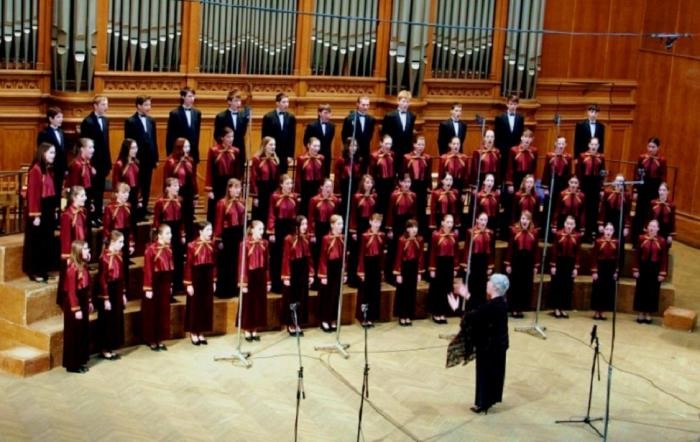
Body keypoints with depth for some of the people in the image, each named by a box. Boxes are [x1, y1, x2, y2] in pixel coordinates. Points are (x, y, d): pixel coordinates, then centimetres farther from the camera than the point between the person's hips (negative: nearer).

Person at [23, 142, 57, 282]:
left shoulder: (49, 170, 12)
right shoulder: (36, 170, -15)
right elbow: (33, 194, -17)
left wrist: (54, 210, 11)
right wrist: (35, 215, -19)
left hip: (49, 210, 9)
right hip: (39, 210, -9)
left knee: (47, 241, 12)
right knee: (36, 242, 0)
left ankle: (43, 270, 21)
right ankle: (34, 272, 8)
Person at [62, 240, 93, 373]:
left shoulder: (83, 266, 8)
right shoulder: (72, 268, -20)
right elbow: (71, 291, -21)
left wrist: (89, 302, 16)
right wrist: (76, 309, -21)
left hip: (83, 302, 9)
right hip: (73, 304, -9)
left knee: (84, 332, 14)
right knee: (74, 334, 0)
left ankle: (80, 361, 25)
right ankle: (72, 365, 10)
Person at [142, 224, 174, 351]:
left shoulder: (168, 249, 7)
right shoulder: (151, 249, -16)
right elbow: (147, 270, -17)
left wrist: (170, 285, 13)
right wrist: (148, 289, -19)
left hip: (165, 284, 7)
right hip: (154, 284, -7)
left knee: (164, 312, 12)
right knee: (152, 313, 4)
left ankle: (160, 340, 22)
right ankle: (152, 341, 13)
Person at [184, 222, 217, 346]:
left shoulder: (211, 245, 4)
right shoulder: (192, 246, -13)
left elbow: (214, 264, 9)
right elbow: (188, 266, -11)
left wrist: (214, 281, 9)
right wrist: (188, 283, -12)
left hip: (208, 279, 5)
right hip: (196, 278, -5)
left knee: (206, 306, 9)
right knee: (195, 306, 4)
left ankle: (201, 333, 20)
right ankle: (193, 334, 13)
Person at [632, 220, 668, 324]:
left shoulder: (662, 241, -3)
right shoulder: (641, 238, -2)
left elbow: (664, 258, -3)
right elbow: (636, 255, -1)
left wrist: (662, 273, -7)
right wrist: (635, 269, -5)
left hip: (655, 269, 0)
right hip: (643, 268, 0)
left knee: (652, 292, 5)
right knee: (641, 291, 5)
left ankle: (648, 314, 15)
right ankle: (640, 314, 14)